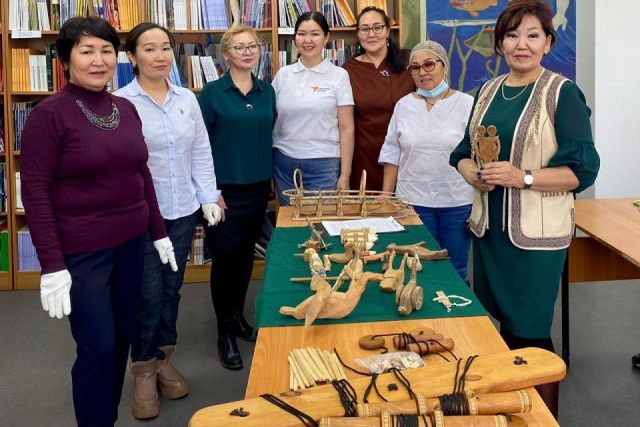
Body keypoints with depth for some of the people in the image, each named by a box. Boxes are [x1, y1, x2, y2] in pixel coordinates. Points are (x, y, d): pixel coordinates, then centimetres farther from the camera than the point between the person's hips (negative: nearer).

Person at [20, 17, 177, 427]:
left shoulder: (126, 109, 5)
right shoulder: (49, 114, -12)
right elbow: (35, 192, -14)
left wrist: (159, 232, 13)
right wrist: (52, 266, -18)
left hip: (131, 243, 6)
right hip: (81, 252, -6)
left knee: (122, 339, 15)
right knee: (98, 347, -1)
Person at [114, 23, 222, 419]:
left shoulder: (188, 99, 7)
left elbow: (202, 152, 11)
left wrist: (209, 198, 5)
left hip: (183, 211, 5)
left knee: (172, 289, 14)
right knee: (148, 294, 1)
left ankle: (164, 359, 31)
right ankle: (144, 371, 19)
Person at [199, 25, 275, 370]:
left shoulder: (267, 91, 7)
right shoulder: (213, 92, -7)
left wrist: (273, 179, 11)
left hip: (258, 187, 5)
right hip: (225, 189, -4)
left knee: (246, 254, 13)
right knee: (225, 257, 0)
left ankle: (238, 317, 30)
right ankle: (225, 332, 12)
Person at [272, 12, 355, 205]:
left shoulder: (338, 76, -1)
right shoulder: (283, 74, 7)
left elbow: (346, 129, -2)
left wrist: (345, 176, -7)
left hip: (323, 166, -3)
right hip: (284, 163, 3)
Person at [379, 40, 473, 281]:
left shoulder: (466, 104, -2)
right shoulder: (403, 106, 6)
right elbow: (392, 154, 10)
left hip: (457, 201, -2)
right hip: (413, 200, 2)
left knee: (456, 269, 7)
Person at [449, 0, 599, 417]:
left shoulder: (562, 93, -9)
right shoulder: (489, 91, 9)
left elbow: (582, 169, -13)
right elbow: (463, 152, 14)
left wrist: (522, 177, -24)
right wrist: (473, 173, -8)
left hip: (537, 234, -6)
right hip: (488, 227, 6)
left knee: (530, 334, 1)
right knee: (499, 324, 16)